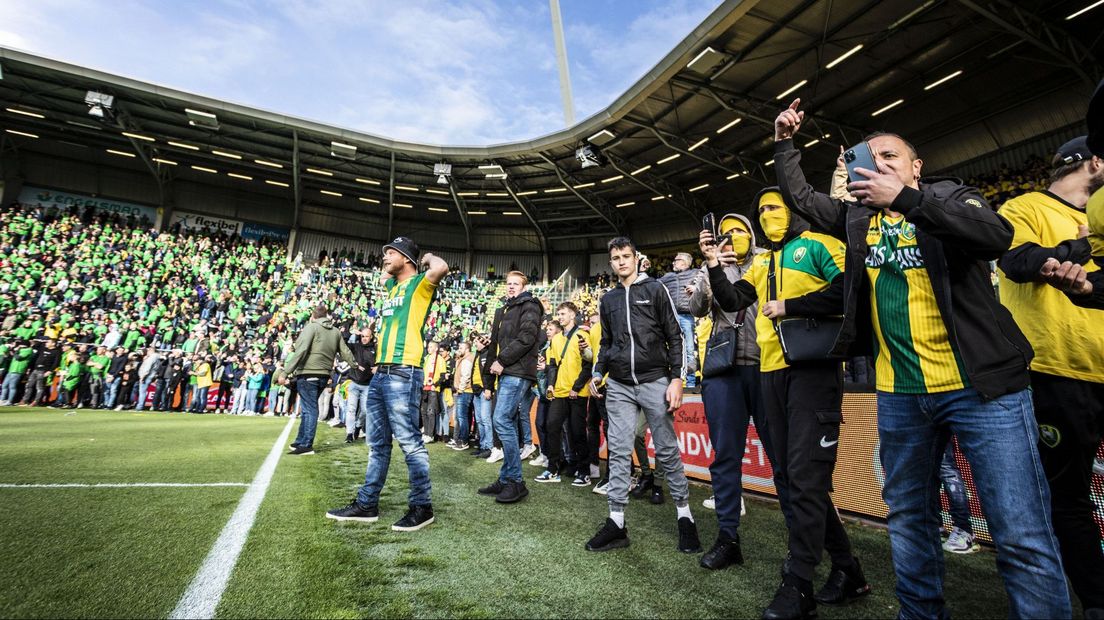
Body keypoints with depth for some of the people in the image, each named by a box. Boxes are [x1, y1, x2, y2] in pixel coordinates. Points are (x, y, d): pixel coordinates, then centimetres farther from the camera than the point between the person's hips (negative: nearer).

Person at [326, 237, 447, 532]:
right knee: (377, 444, 14)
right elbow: (386, 274, 47)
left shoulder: (419, 284, -4)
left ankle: (422, 507, 8)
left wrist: (427, 258, -6)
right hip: (380, 373, 9)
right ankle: (367, 504, 25)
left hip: (403, 374, -9)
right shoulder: (393, 285, 21)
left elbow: (441, 268, -26)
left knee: (409, 442, -4)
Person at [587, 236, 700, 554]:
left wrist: (676, 379, -9)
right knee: (619, 452, 2)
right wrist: (597, 373, 6)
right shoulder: (608, 299, 15)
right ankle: (617, 522, 9)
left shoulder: (655, 289, 2)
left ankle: (684, 515, 20)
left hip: (655, 382, -3)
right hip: (619, 387, 3)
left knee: (667, 451, 5)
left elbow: (674, 336, -1)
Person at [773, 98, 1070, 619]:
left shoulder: (951, 197, 1)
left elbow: (997, 235, -18)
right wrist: (785, 143, 11)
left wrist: (905, 199, -24)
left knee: (1023, 534, -1)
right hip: (899, 394, 4)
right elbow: (799, 196, 19)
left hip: (979, 385, -4)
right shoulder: (857, 217, 13)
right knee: (909, 517, 16)